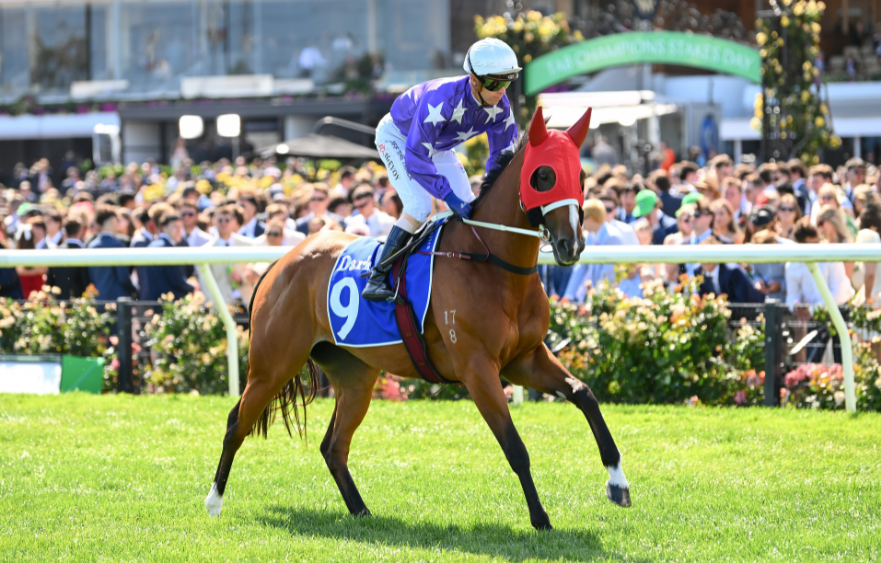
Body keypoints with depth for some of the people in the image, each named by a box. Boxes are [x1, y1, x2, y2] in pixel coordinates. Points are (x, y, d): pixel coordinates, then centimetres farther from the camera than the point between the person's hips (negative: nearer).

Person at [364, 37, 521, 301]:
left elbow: (502, 156, -11)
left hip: (439, 146, 7)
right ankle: (377, 279, -20)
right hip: (397, 138, -7)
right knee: (419, 207, -24)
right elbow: (415, 158, -41)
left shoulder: (500, 108, -24)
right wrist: (449, 196, -45)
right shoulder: (442, 99, -43)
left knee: (469, 208, -4)